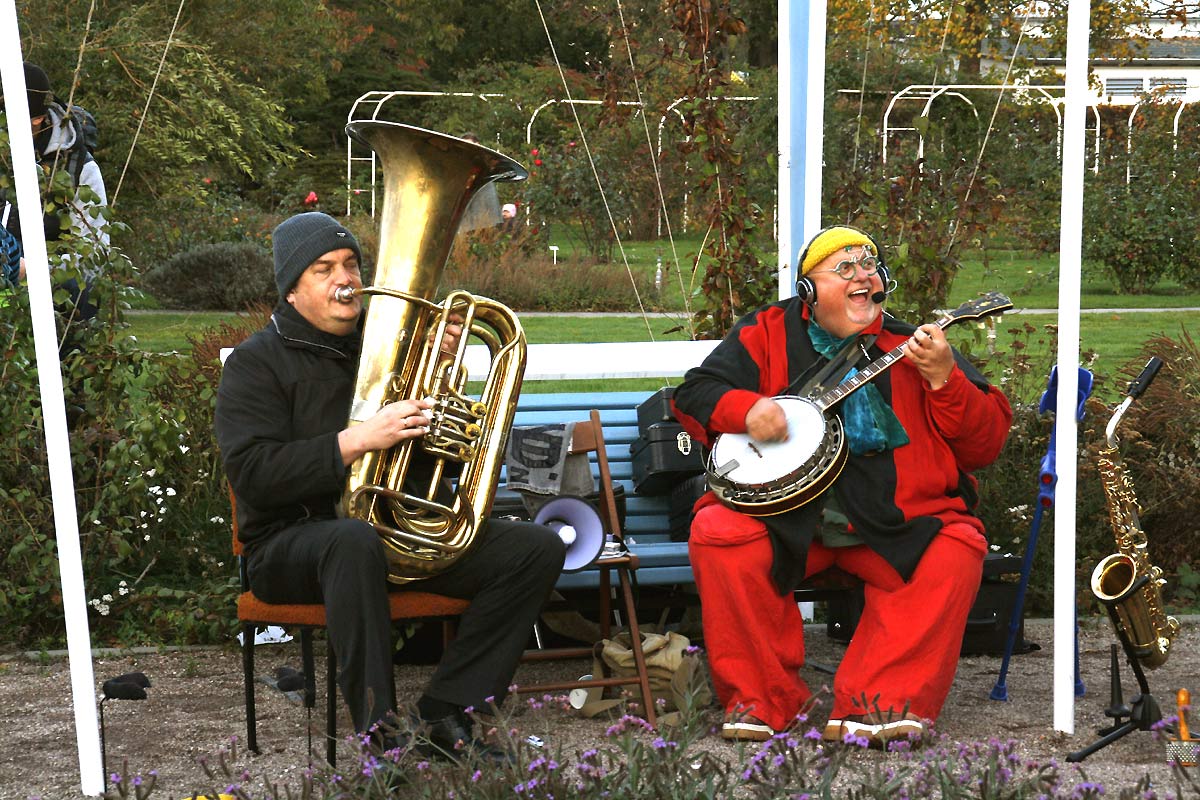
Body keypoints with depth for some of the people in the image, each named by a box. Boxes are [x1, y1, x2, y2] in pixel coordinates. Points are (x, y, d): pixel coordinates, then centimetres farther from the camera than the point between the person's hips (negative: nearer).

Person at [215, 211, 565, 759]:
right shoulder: (257, 362, 0)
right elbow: (251, 475, -15)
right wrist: (356, 440, -24)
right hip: (294, 543, -5)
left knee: (537, 547, -14)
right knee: (355, 539, -41)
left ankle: (444, 713, -14)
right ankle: (379, 731, -33)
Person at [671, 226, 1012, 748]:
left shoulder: (913, 347, 10)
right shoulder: (769, 334, 12)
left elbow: (986, 446, 4)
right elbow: (695, 392, 9)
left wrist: (942, 377, -12)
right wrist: (746, 409, -11)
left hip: (894, 525, 0)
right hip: (784, 510, 0)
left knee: (954, 553, -26)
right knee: (717, 534, -26)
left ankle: (877, 704, -23)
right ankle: (760, 703, -15)